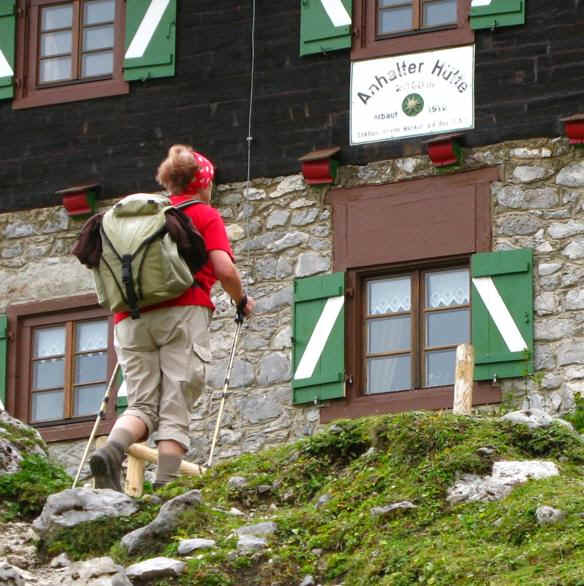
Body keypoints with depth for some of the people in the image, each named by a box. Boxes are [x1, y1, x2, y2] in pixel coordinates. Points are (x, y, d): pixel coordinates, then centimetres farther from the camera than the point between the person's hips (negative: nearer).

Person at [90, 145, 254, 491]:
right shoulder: (205, 215, 10)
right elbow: (224, 269, -3)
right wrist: (242, 300, 14)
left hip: (132, 319, 4)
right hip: (183, 313, -4)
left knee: (142, 406, 3)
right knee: (176, 410, -5)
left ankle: (112, 449, -27)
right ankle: (165, 489, -16)